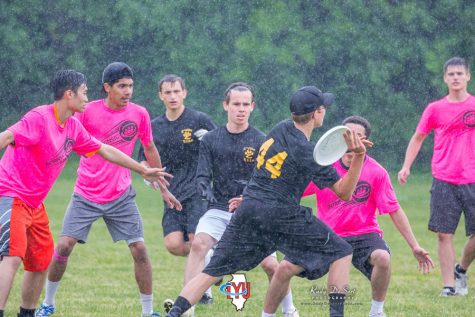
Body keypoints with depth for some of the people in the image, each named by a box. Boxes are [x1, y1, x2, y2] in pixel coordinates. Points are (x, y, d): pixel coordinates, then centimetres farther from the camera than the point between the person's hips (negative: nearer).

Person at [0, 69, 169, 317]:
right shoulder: (39, 118, -17)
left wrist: (143, 171, 29)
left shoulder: (73, 127, 10)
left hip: (34, 203, 10)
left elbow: (104, 150, 22)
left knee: (41, 261, 13)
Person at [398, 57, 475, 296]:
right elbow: (418, 137, 14)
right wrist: (406, 166, 5)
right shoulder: (435, 109, 5)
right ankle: (449, 284, 2)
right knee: (444, 234, -4)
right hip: (444, 181, 0)